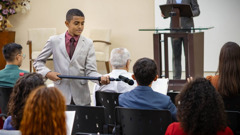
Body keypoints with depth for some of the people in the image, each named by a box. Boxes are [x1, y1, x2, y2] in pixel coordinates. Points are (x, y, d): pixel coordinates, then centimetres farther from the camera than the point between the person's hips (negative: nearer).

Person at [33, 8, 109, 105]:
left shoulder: (88, 44, 4)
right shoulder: (54, 41, 3)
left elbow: (91, 71, -1)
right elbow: (38, 62, 12)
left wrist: (101, 78, -23)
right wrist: (47, 73, -8)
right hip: (61, 97, -1)